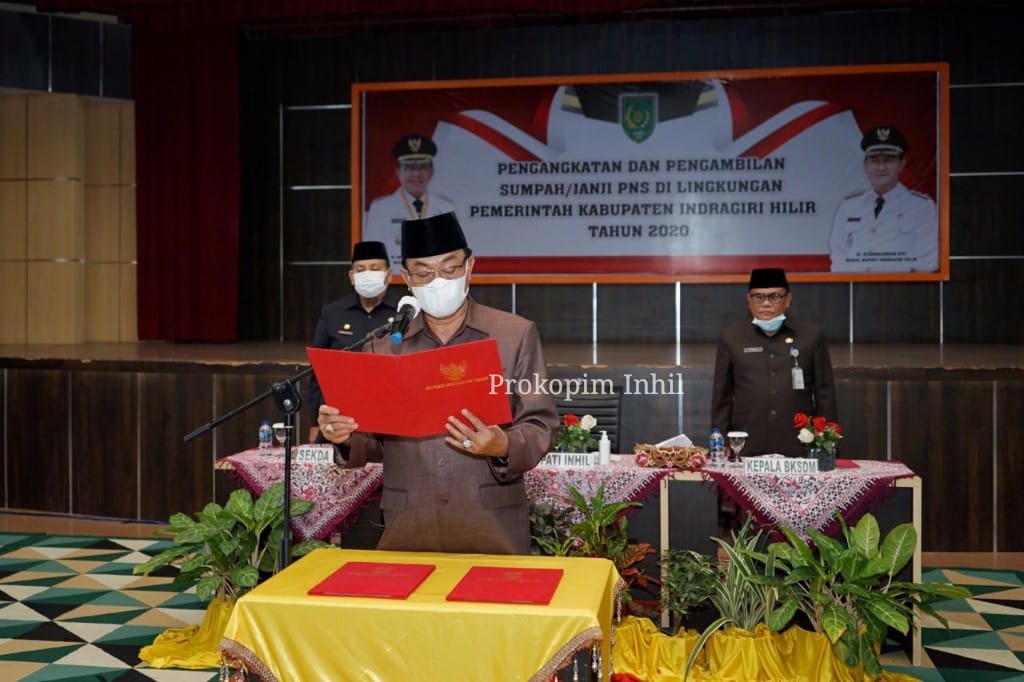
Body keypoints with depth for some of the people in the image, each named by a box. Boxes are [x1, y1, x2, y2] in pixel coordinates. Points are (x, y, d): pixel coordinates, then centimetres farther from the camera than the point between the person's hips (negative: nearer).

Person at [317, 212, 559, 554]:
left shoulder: (517, 334, 1)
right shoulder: (383, 343, 8)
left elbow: (541, 427, -2)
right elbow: (376, 442, 11)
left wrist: (504, 448, -22)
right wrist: (347, 436, -11)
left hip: (493, 528, -2)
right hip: (407, 528, 2)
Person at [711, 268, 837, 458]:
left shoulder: (811, 335, 6)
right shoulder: (731, 337, 7)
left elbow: (824, 393, 8)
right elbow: (722, 396, 9)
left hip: (798, 449, 0)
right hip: (746, 449, 0)